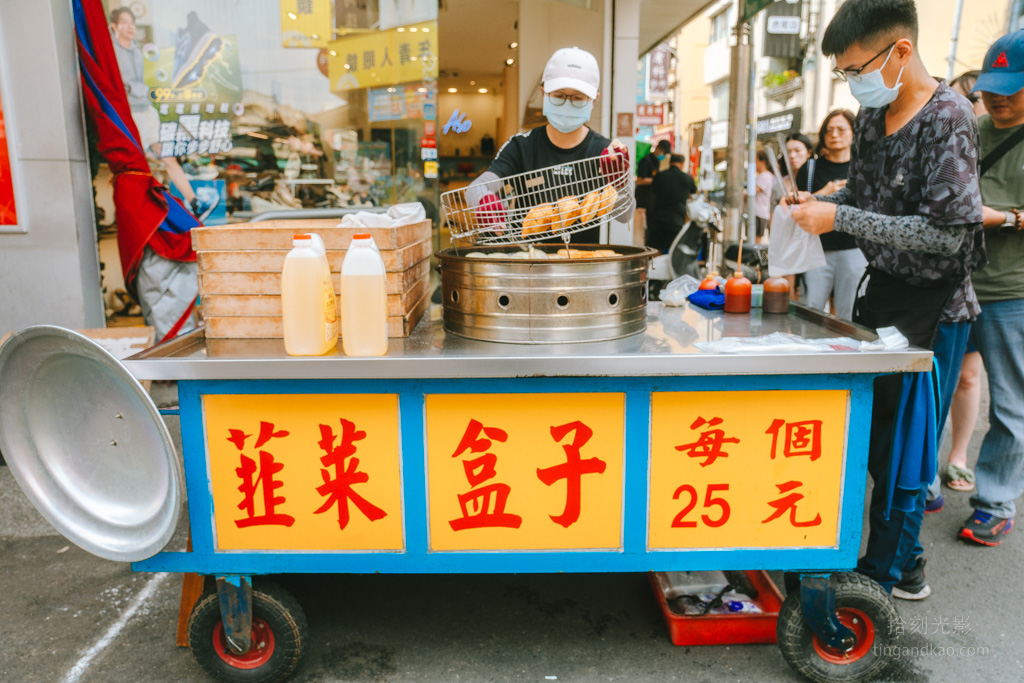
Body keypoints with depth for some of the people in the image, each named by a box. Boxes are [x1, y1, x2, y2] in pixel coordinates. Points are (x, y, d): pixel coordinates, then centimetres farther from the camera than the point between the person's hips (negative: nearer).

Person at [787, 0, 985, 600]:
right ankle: (904, 565, 33)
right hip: (884, 291, 8)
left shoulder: (948, 119, -18)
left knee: (901, 447, 2)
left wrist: (840, 218, -23)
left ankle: (887, 573, 21)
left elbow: (946, 233, -24)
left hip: (934, 308, -8)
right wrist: (816, 204, -1)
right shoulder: (873, 116, 6)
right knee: (866, 433, 14)